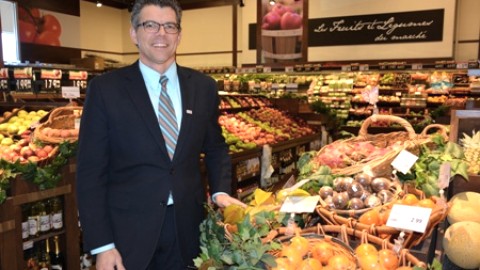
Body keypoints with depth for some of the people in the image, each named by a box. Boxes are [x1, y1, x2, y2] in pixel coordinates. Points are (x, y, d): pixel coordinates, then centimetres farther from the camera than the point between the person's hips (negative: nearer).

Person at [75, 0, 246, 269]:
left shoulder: (204, 86, 2)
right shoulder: (105, 88, -6)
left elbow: (216, 148, 12)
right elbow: (91, 171, -7)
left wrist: (221, 191, -5)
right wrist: (102, 245, -9)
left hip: (189, 226, 3)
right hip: (128, 231, -2)